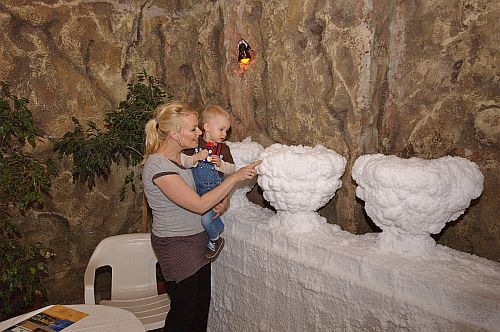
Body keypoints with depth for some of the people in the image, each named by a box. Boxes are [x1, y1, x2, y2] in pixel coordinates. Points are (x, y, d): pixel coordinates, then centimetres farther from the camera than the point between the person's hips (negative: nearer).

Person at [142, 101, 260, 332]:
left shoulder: (185, 155, 1)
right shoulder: (158, 166, -25)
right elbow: (199, 205, -28)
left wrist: (223, 199, -8)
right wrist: (235, 177, -27)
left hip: (198, 238, 8)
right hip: (176, 245, -8)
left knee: (202, 303, 18)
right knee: (184, 307, 9)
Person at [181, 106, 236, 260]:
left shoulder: (224, 149, -3)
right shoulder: (195, 145, -6)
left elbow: (232, 169, -1)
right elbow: (183, 162, -8)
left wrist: (220, 164, -19)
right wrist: (195, 158, -27)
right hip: (196, 191, 2)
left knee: (205, 218, -13)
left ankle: (215, 240, 13)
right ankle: (219, 228, 43)